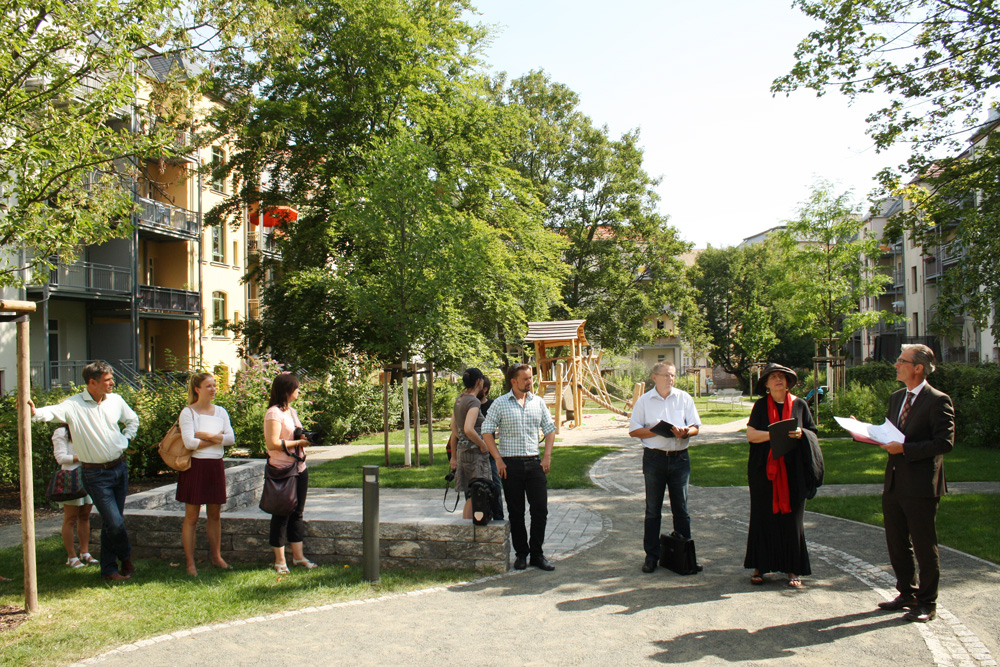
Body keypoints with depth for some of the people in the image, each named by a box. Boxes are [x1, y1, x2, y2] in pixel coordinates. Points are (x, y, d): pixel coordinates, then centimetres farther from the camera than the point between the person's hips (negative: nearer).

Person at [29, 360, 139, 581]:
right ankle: (126, 558, 18)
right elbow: (54, 412, -31)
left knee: (113, 521, 11)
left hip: (120, 467, 5)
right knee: (114, 523, -8)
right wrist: (34, 412, -51)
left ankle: (109, 569, 25)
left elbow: (133, 421, 20)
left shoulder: (115, 400, 3)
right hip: (96, 475, -4)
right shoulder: (74, 405, -12)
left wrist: (124, 442, 8)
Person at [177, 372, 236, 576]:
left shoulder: (220, 412, 10)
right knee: (191, 517, 0)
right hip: (195, 466, -5)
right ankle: (190, 563, 7)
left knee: (215, 515, 12)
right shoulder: (188, 413, -5)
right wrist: (217, 438, -8)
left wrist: (206, 435, -12)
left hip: (215, 466, 5)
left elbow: (231, 438, -1)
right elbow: (189, 442, -16)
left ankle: (216, 557, 23)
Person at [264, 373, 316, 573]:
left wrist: (306, 438, 5)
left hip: (299, 468, 8)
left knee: (297, 513, 13)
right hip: (282, 470, -8)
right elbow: (273, 443, -21)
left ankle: (298, 555, 21)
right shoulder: (274, 413, -13)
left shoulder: (292, 411, 15)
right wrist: (299, 442, -18)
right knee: (282, 514, 1)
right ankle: (280, 560, 10)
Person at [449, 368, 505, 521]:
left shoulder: (459, 399, 13)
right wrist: (483, 445, -13)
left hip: (462, 450, 9)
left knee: (471, 496, 15)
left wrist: (454, 456, 21)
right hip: (474, 451, -9)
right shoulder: (473, 402, -14)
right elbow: (468, 429, -27)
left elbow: (454, 430, 16)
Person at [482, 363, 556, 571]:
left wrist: (547, 456, 3)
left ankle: (537, 553, 13)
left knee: (540, 509, 1)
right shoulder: (500, 404, -1)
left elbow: (549, 429, 14)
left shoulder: (538, 402, 9)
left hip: (534, 462, 3)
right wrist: (498, 460, -8)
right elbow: (487, 431, -2)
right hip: (511, 464, -3)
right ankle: (521, 554, 17)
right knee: (516, 512, 5)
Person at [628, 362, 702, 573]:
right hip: (654, 458, -1)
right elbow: (634, 430, -1)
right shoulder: (644, 400, 3)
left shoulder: (684, 398, 6)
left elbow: (695, 427, 5)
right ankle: (651, 555, 13)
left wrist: (684, 432, -18)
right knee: (653, 510, 5)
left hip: (680, 458, 1)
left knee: (681, 508, 6)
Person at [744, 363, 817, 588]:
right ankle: (760, 566, 11)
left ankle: (793, 569, 10)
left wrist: (800, 433, -12)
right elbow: (750, 435, -4)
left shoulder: (799, 405, 7)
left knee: (791, 516, 1)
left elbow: (813, 433, 9)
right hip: (764, 469, 0)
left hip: (792, 469, 1)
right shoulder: (761, 405, 5)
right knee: (763, 516, 2)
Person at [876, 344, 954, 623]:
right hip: (894, 484, 8)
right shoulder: (896, 398, 14)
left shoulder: (938, 401, -12)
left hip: (921, 487, -8)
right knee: (897, 545, 16)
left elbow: (945, 442, -18)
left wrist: (905, 449, -23)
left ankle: (927, 603, 17)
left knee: (925, 547, 4)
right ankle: (906, 594, 32)